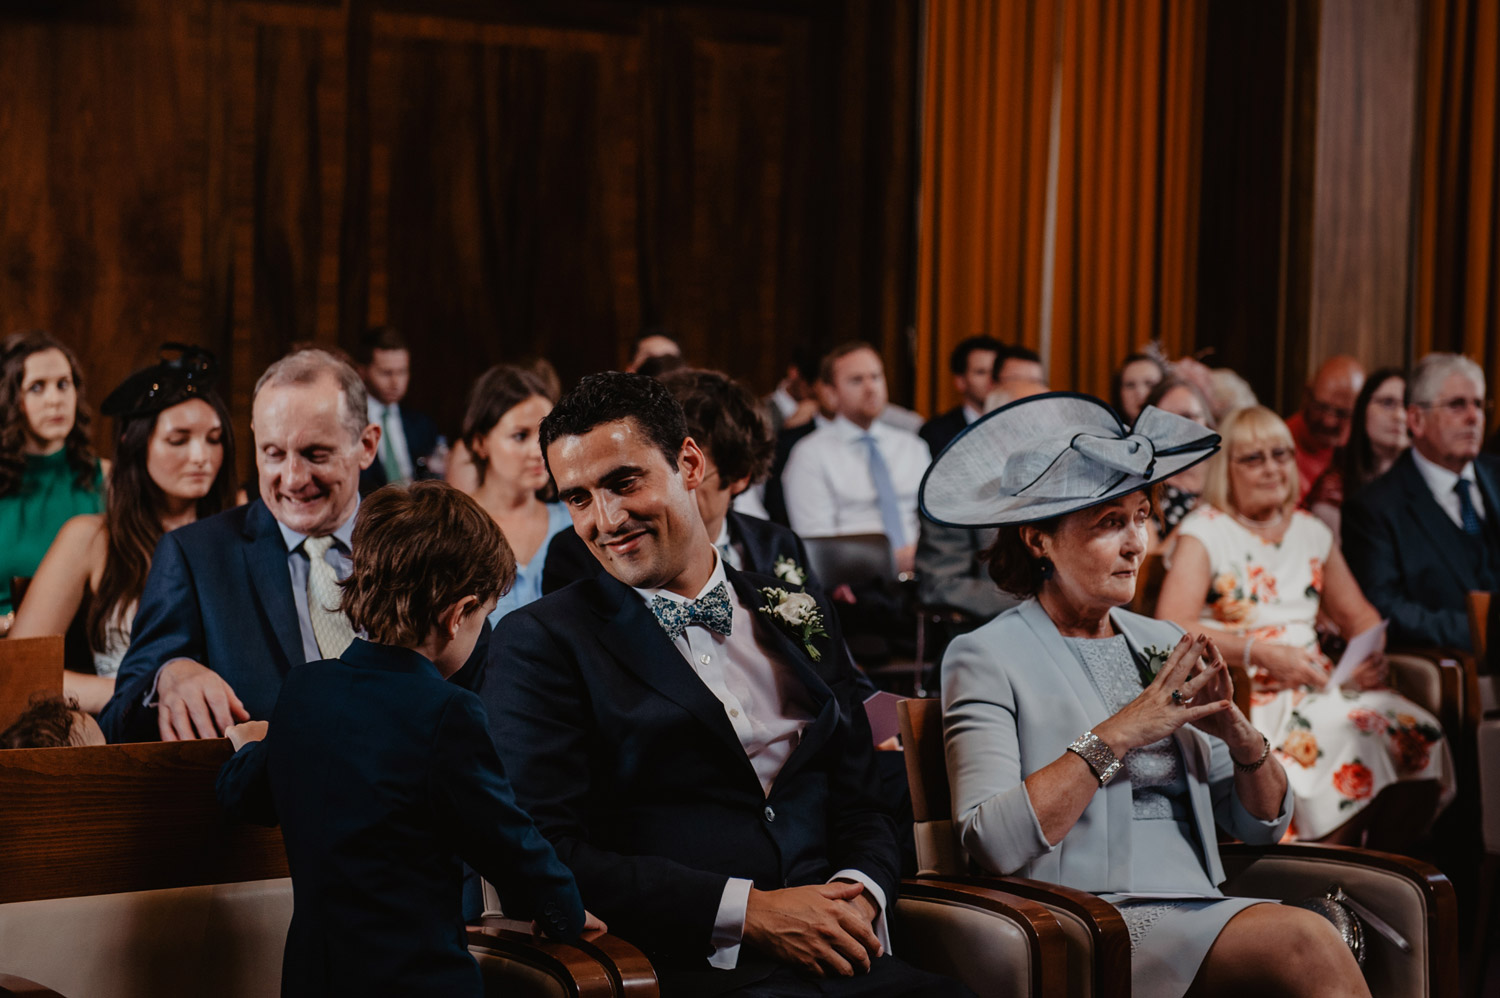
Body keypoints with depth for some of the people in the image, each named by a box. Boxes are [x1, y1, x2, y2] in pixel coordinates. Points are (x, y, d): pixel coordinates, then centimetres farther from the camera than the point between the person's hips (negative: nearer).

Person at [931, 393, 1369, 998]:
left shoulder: (1162, 646, 19)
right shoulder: (986, 658, 1)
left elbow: (1263, 824, 18)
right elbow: (991, 844, -14)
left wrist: (1237, 732, -3)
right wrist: (1117, 734, -14)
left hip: (1199, 917, 6)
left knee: (1311, 946, -28)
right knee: (1307, 943, -29)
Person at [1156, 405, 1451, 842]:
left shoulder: (1311, 531, 20)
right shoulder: (1205, 531, 2)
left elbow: (1358, 615, 24)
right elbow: (1171, 626, -11)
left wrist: (1373, 655, 0)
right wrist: (1261, 652, -19)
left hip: (1317, 684, 6)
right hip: (1242, 694, -6)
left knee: (1418, 732, -22)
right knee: (1350, 731, -33)